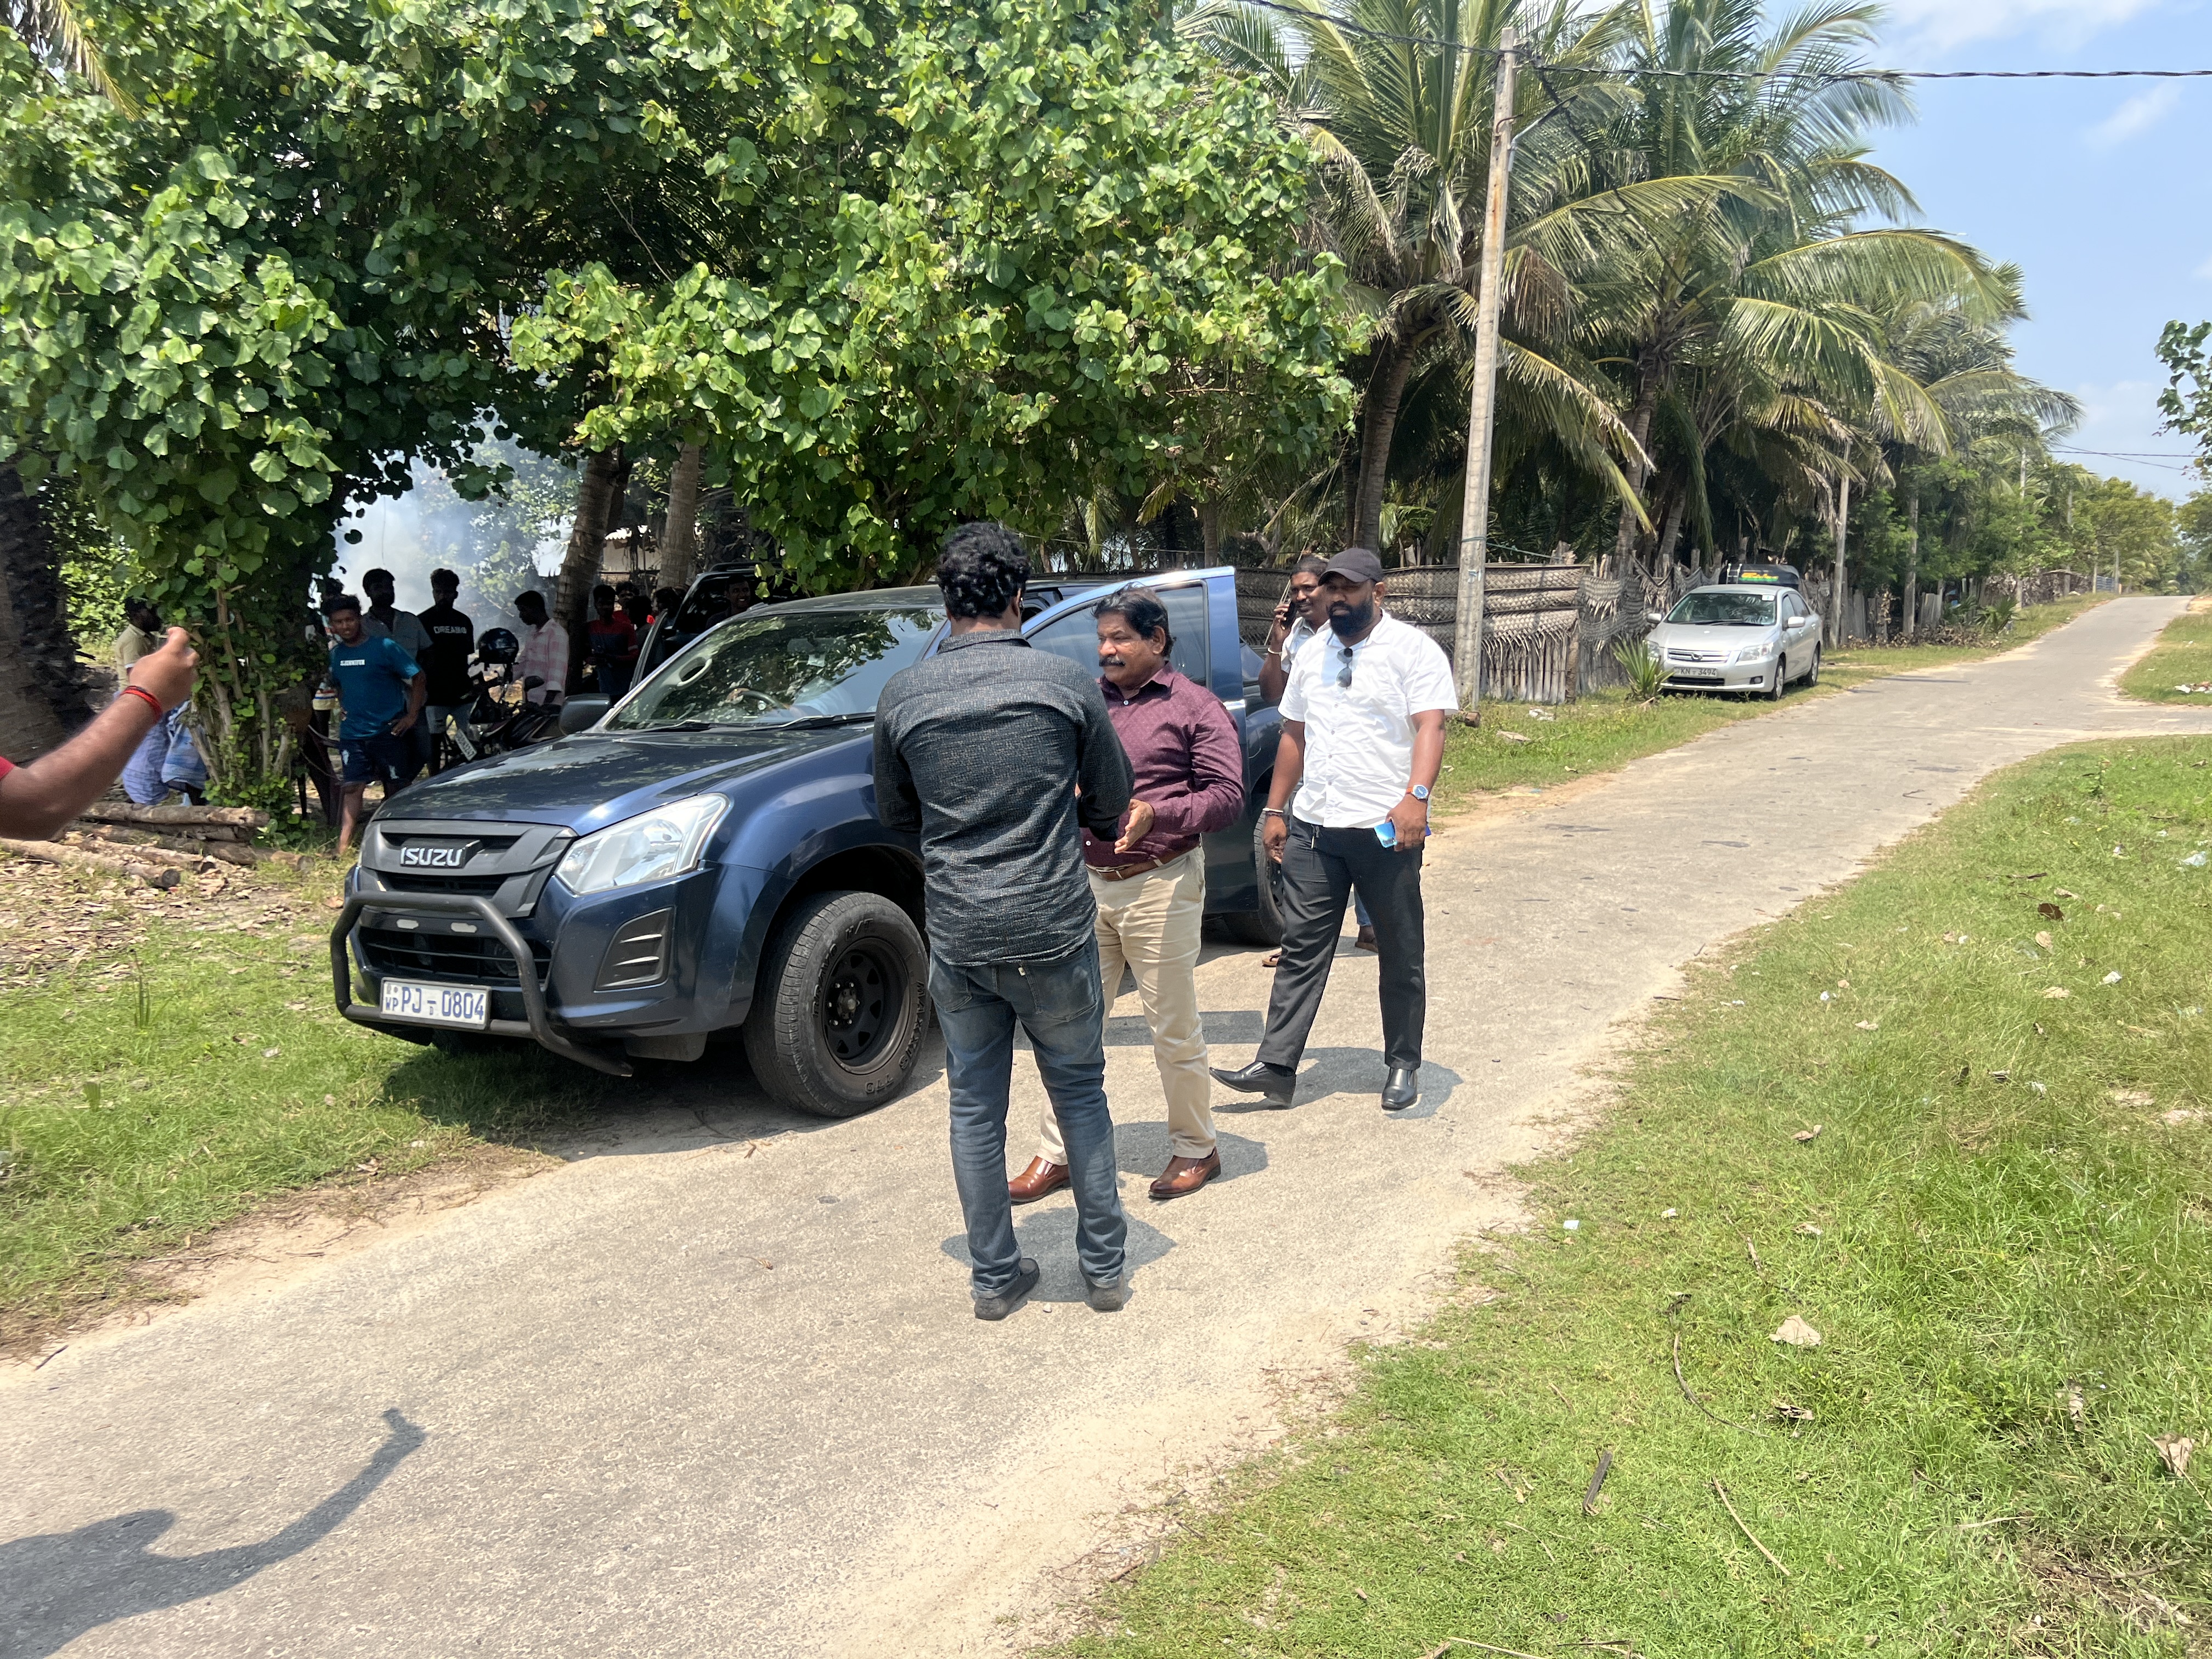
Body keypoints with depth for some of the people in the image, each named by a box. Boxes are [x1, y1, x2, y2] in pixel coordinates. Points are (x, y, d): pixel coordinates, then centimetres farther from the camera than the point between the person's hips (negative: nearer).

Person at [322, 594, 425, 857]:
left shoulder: (384, 647, -6)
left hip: (389, 732, -3)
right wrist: (348, 711, 12)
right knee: (352, 789, -5)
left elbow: (418, 678, -4)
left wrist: (412, 715, -10)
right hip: (352, 734, 3)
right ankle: (341, 851, -9)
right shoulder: (335, 654, 9)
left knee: (395, 790, 4)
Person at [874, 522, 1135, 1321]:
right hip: (1054, 927, -1)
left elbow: (895, 813, 11)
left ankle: (996, 1276, 23)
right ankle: (1105, 1266, 23)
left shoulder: (903, 694, -1)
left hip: (957, 936, 1)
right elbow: (1111, 806, 4)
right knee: (1081, 1092, 15)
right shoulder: (1067, 683, -6)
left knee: (975, 1108, 13)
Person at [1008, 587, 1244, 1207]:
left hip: (1160, 887, -4)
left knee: (1174, 1028, 6)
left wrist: (1156, 814, -24)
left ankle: (1196, 1149, 23)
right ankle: (1057, 1152, 20)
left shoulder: (1193, 707, -2)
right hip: (1088, 883, 5)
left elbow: (1227, 795, -9)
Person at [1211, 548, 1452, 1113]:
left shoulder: (1413, 649, -5)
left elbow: (1430, 726, -16)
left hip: (1386, 829, -5)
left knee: (1401, 955, 8)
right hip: (1313, 827, 5)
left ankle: (1404, 1066, 21)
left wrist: (1417, 796, -31)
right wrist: (1275, 811, 16)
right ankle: (1276, 1067, 6)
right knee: (1302, 949, 4)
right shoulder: (1313, 652, 15)